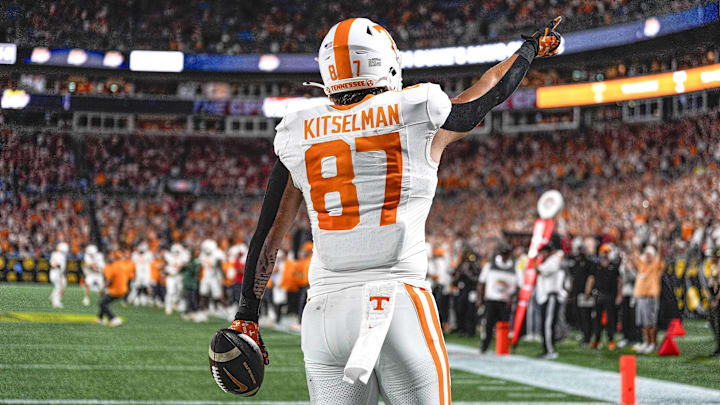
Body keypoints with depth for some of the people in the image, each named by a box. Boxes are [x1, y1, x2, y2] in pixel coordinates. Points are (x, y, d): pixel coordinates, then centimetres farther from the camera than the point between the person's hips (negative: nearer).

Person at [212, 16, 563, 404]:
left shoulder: (299, 138, 9)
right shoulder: (418, 118, 2)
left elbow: (266, 236, 12)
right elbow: (495, 88, 21)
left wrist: (247, 313, 20)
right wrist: (532, 46, 40)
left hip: (325, 312, 3)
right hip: (399, 306, -3)